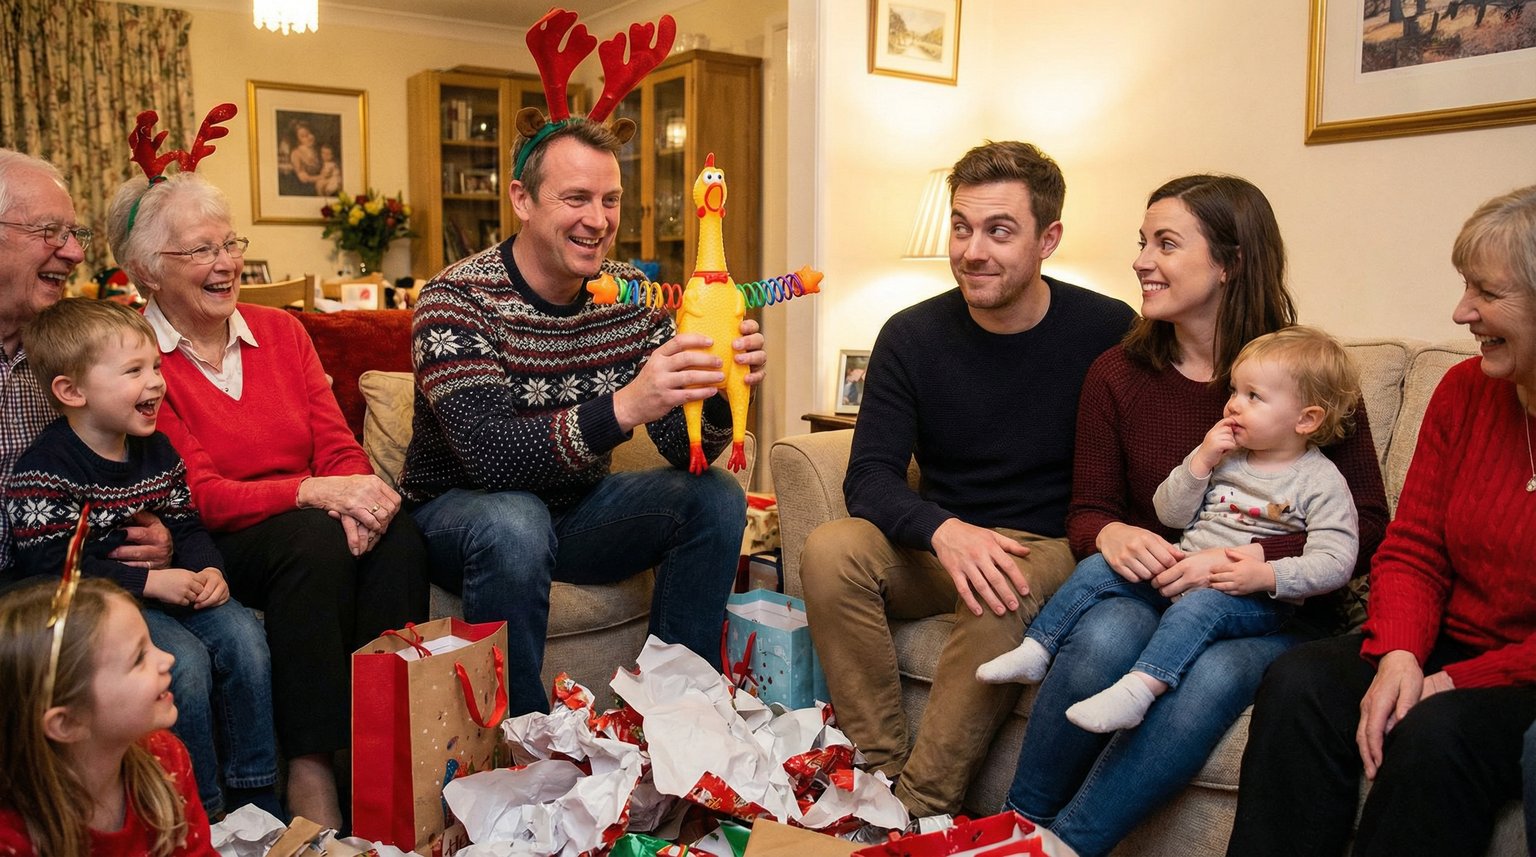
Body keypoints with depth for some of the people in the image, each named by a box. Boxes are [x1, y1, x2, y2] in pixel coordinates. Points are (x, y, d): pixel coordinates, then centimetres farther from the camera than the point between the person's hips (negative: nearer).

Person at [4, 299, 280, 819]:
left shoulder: (156, 449, 6)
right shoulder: (44, 469, -16)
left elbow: (186, 524, 12)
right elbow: (52, 570, -19)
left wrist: (208, 570, -10)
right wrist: (149, 582, -24)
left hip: (161, 588, 7)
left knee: (242, 635, -14)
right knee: (185, 658, -27)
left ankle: (256, 795, -2)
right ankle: (201, 810, -9)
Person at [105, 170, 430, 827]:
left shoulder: (281, 331, 12)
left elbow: (339, 447, 4)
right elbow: (199, 495, -13)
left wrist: (357, 496, -21)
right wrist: (315, 492, -28)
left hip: (311, 521, 4)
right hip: (214, 548, -4)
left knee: (398, 537, -28)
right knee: (315, 541, -35)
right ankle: (309, 772, -27)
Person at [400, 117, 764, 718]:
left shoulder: (629, 296, -6)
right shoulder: (456, 299, -20)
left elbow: (685, 449, -10)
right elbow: (490, 454, -35)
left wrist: (718, 392, -33)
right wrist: (624, 406, -49)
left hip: (575, 508, 5)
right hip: (459, 510, -5)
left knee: (716, 497, -12)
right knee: (513, 523, -36)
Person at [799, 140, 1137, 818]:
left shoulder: (1109, 332, -8)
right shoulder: (912, 337, -2)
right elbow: (869, 477, -7)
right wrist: (943, 530, -27)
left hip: (1052, 550, -2)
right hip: (936, 546, 3)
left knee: (1003, 596, -35)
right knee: (829, 551, -24)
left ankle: (917, 809, -19)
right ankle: (879, 775, -16)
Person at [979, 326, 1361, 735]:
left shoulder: (1321, 480, -5)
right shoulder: (1225, 454, 11)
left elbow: (1336, 559, -13)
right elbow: (1170, 514, 8)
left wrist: (1267, 575, -26)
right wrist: (1200, 461, -6)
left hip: (1257, 600, -6)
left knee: (1199, 606, -38)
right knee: (1096, 569, -7)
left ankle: (1138, 689, -50)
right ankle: (1037, 648, -6)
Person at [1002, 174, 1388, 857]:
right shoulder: (1117, 374, 3)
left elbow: (1366, 525, -6)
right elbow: (1088, 509, 7)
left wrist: (1246, 559, -22)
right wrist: (1111, 534, -18)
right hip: (1145, 588, 1)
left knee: (1212, 677, -34)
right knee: (1107, 635, -33)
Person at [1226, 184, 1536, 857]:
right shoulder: (1464, 390, 4)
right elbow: (1410, 553, 4)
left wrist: (1458, 682, -18)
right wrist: (1398, 656, -14)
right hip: (1448, 649, 5)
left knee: (1435, 732, -33)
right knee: (1297, 683, -22)